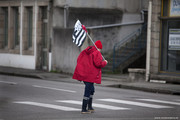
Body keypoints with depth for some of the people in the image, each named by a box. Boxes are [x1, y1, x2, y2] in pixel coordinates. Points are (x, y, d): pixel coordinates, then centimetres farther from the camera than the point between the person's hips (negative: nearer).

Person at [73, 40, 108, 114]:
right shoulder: (97, 53, -11)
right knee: (87, 92, -3)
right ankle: (84, 109, -1)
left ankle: (89, 107, 27)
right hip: (90, 75, -9)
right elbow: (98, 63, -21)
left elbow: (78, 60, 16)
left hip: (82, 73, 9)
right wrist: (105, 62, -3)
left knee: (91, 90, 23)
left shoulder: (85, 51, 14)